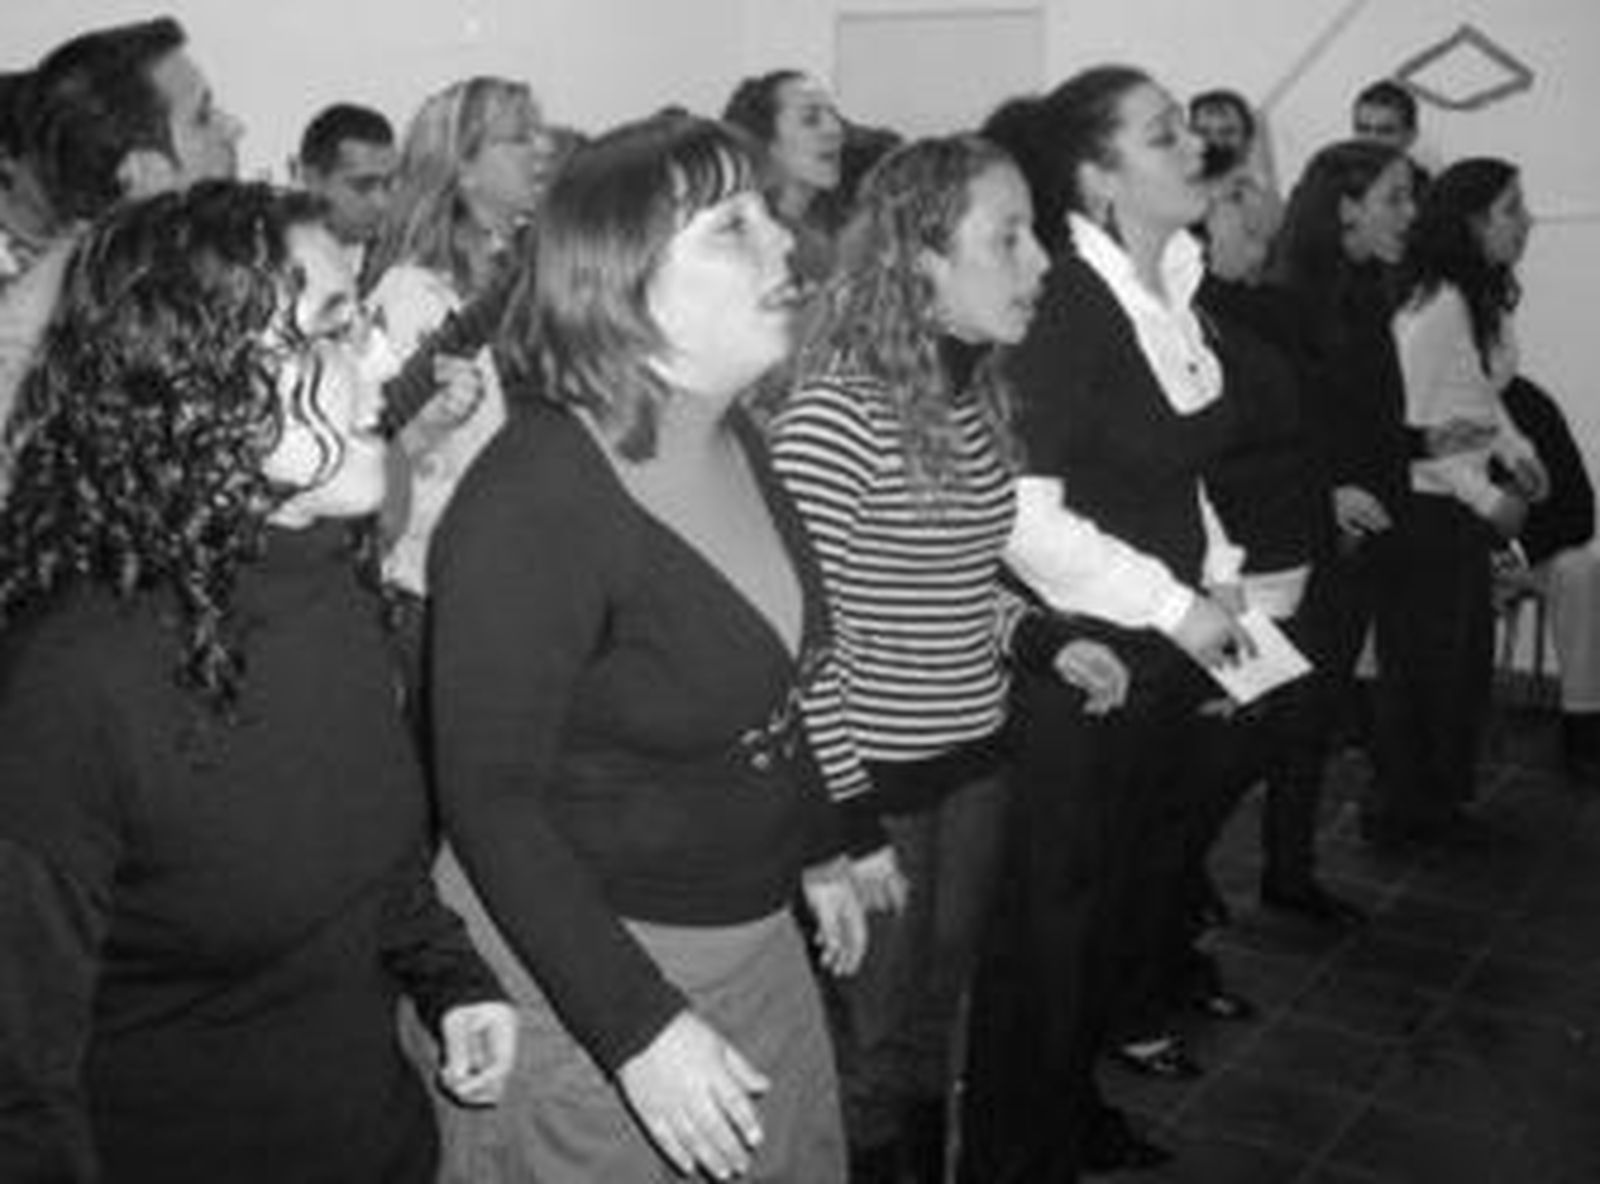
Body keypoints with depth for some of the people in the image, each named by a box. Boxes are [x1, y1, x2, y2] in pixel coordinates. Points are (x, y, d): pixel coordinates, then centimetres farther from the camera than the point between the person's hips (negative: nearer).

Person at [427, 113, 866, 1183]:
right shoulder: (533, 502, -25)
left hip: (759, 931, 8)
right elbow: (488, 797, -24)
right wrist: (638, 1026, -27)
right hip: (586, 961, -8)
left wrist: (819, 851, 19)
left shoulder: (735, 442, 1)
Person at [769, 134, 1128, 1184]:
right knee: (869, 1055, 9)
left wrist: (1046, 639, 1)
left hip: (973, 764, 8)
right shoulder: (834, 416, -20)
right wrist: (849, 825, -18)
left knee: (935, 1026, 22)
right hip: (875, 781, -7)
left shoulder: (982, 398, 5)